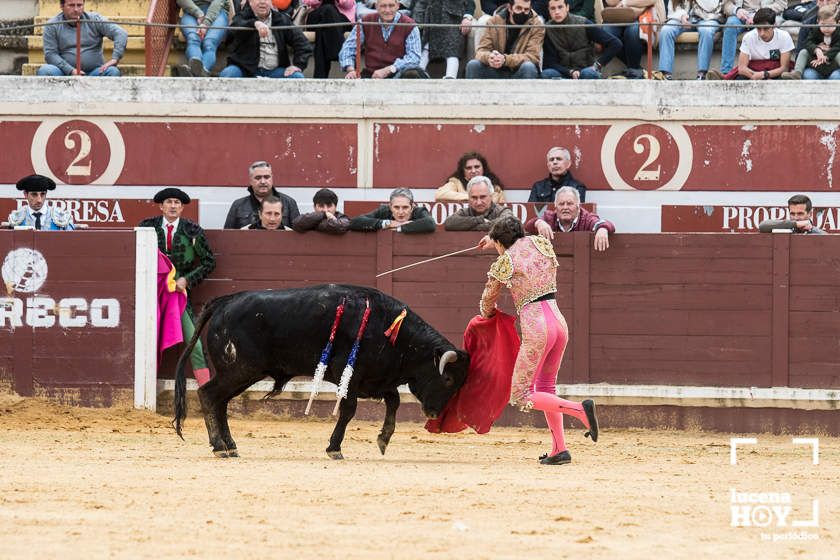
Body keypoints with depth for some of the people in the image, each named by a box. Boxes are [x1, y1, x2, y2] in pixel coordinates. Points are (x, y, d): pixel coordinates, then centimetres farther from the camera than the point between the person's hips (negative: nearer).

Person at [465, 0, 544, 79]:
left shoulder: (537, 25, -8)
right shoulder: (495, 21, -2)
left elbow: (533, 56, -19)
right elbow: (481, 51, -7)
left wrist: (505, 59, -36)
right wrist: (488, 57, -34)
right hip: (497, 74, 2)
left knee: (528, 67, -33)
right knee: (473, 65, -23)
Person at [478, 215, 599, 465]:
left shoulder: (504, 262, -1)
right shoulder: (542, 243, 10)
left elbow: (488, 303, 15)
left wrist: (488, 313, 39)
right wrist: (497, 242, 50)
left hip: (535, 328, -6)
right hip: (559, 322, 6)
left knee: (521, 396, 2)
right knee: (546, 387, 22)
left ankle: (579, 410, -16)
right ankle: (559, 450, 17)